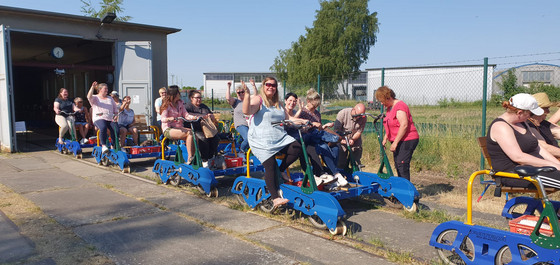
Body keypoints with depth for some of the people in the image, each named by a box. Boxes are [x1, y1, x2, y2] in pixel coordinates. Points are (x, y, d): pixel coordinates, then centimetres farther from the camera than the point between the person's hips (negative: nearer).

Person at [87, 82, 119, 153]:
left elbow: (116, 109, 26)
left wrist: (116, 115, 5)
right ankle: (103, 145, -35)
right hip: (99, 119, -3)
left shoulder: (110, 99, 25)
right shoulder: (95, 98, 12)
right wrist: (92, 87, -22)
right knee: (103, 128, -37)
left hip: (110, 119, 4)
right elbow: (89, 97, -13)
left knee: (116, 129, -26)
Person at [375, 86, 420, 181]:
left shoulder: (399, 106, -17)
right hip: (398, 141, 10)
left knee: (402, 165, -13)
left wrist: (395, 142, -25)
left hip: (407, 140, -10)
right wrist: (385, 138, 15)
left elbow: (404, 125, -26)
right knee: (397, 165, 12)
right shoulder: (389, 107, 14)